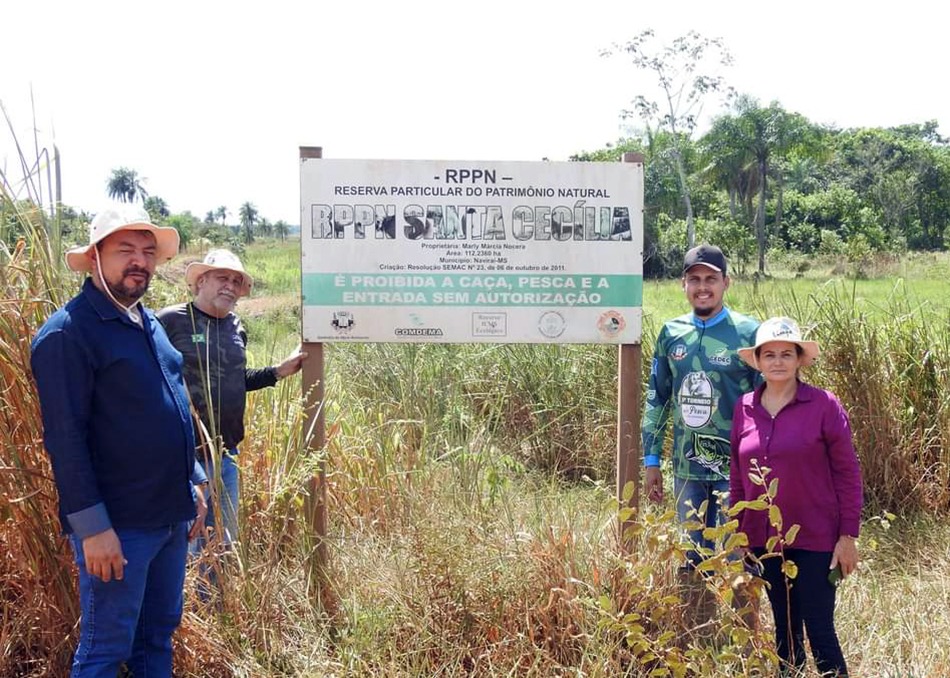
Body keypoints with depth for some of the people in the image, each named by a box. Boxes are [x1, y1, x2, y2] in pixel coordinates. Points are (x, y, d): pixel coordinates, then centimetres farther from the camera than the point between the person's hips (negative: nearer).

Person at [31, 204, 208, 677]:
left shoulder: (148, 323, 13)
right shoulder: (67, 332, -14)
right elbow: (64, 438, -19)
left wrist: (193, 483, 19)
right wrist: (93, 527, -21)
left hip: (171, 515, 8)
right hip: (117, 526, -8)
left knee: (158, 637, 18)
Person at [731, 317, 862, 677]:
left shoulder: (824, 405, -8)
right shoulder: (744, 408, 3)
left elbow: (847, 473, -6)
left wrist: (848, 536, -8)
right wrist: (737, 532, 10)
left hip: (814, 539, -4)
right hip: (764, 539, 4)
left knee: (819, 630, 0)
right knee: (784, 628, 15)